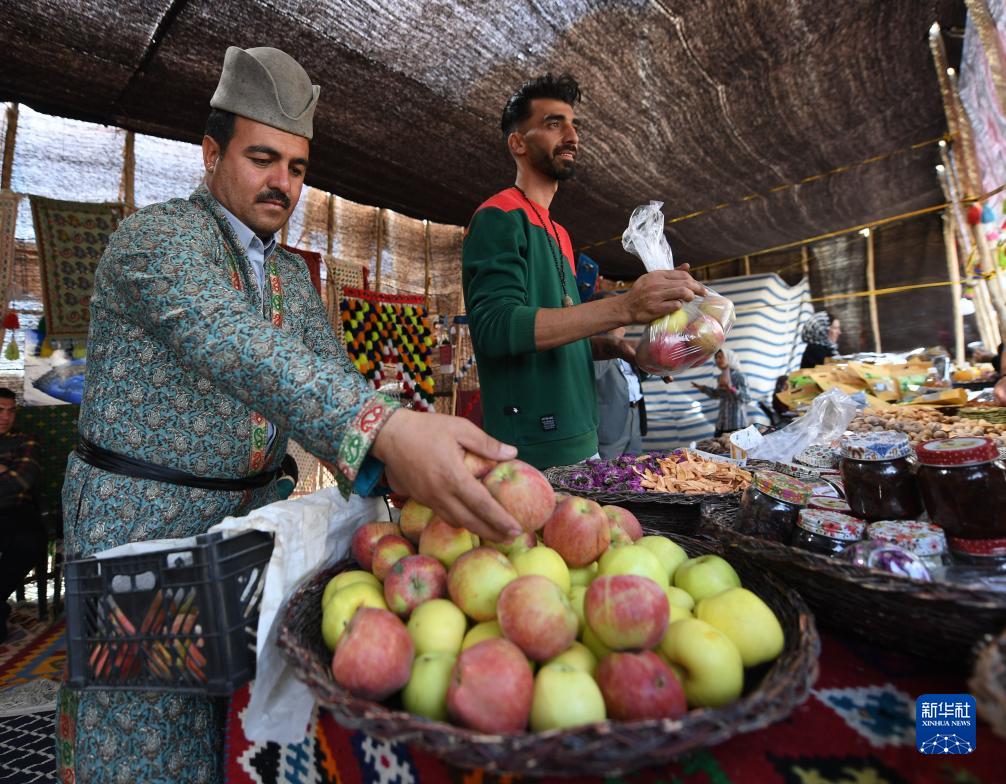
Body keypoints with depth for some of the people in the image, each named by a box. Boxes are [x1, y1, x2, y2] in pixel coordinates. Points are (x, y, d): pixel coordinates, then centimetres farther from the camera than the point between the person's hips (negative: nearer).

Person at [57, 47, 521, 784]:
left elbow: (330, 376, -3)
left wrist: (399, 458, -23)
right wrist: (387, 429, -50)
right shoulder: (157, 237, -15)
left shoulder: (293, 274, 8)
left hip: (252, 510, 6)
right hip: (141, 517, -6)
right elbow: (236, 347, -35)